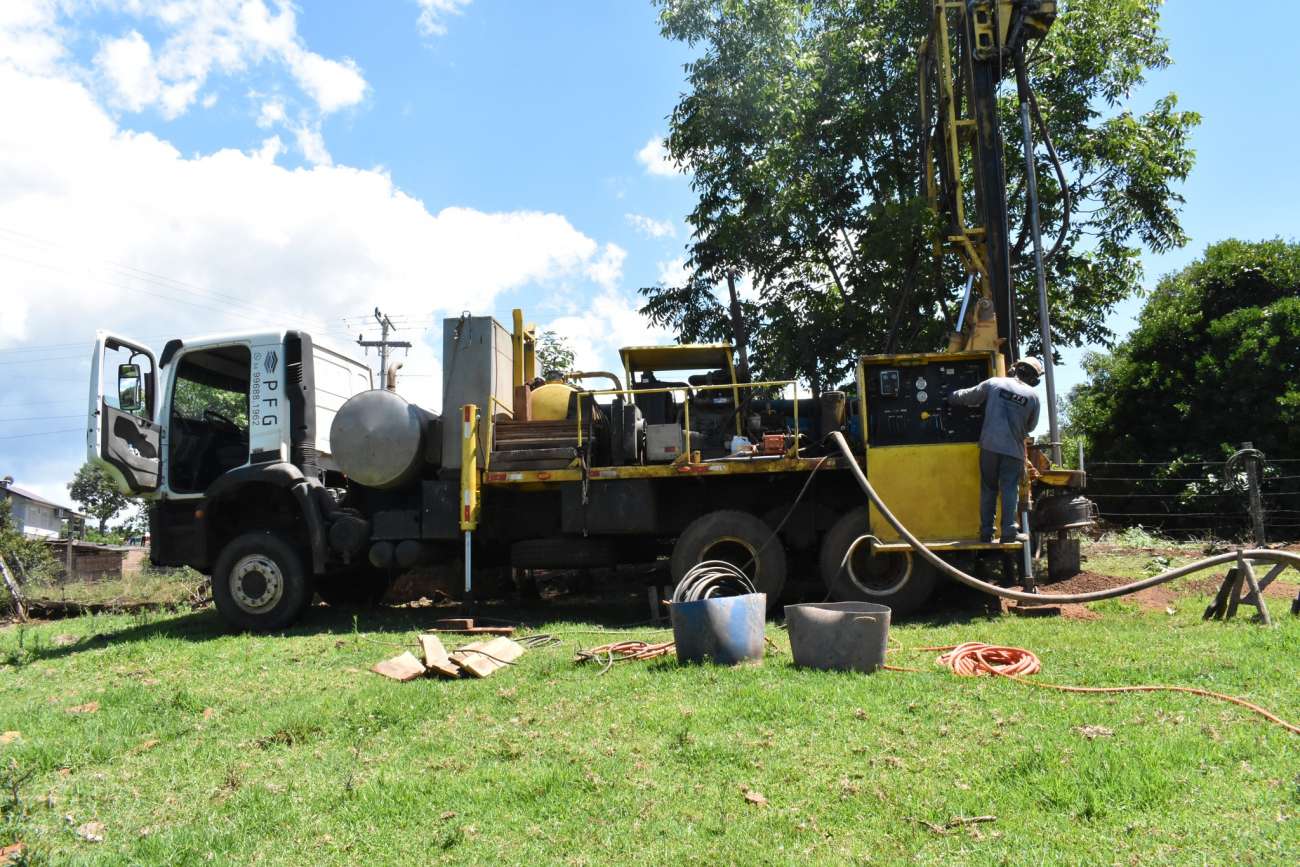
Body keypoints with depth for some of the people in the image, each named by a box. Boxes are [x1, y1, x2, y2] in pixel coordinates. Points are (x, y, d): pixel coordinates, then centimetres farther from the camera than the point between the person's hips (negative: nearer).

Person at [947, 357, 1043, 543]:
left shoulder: (994, 383, 2)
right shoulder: (1032, 396, 2)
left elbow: (968, 396, 12)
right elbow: (1031, 426, 13)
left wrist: (951, 397, 30)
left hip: (989, 445, 1)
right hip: (1014, 449, -1)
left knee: (988, 489, 9)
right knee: (1010, 489, 2)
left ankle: (986, 532, 9)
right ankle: (1008, 531, -8)